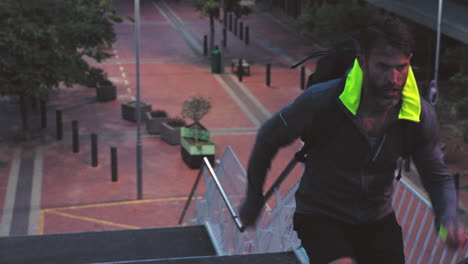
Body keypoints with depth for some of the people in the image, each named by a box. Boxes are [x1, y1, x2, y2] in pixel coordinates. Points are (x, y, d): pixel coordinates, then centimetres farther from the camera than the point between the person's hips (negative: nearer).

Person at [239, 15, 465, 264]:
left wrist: (449, 216, -23)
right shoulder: (322, 100, -25)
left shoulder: (421, 115, -15)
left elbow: (438, 177, 0)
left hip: (378, 220, 4)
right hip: (320, 216, -4)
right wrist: (254, 197, 4)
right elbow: (268, 138, -7)